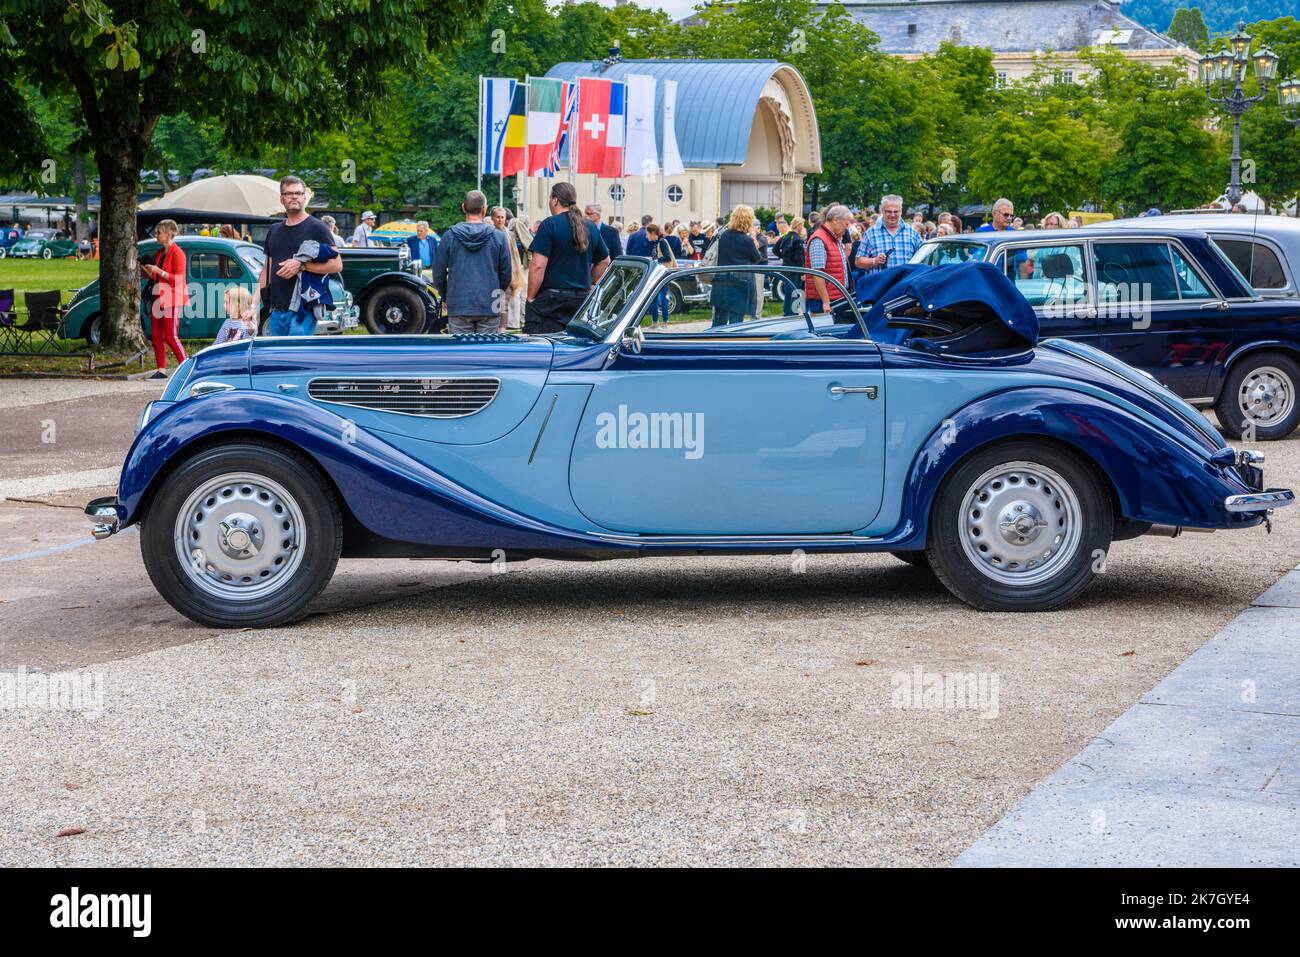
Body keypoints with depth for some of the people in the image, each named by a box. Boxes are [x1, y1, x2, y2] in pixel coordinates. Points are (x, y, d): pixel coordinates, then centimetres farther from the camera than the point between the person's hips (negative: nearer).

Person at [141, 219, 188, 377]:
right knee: (156, 336, 5)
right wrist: (147, 272, 6)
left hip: (172, 300, -9)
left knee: (171, 337, -10)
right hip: (158, 299, 9)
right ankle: (161, 370, 10)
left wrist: (158, 271, -19)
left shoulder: (177, 253, -11)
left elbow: (178, 280, -17)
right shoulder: (159, 253, 15)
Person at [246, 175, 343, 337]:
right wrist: (253, 305, 13)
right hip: (277, 310, 6)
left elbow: (337, 265, -9)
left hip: (303, 311, -6)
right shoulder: (274, 230, 17)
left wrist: (301, 265, -18)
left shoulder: (316, 228, -2)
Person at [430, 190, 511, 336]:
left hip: (458, 308, 0)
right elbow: (506, 274, 5)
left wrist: (446, 297, 20)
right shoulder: (498, 236, -1)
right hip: (489, 307, 0)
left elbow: (438, 273, 4)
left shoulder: (450, 236, -1)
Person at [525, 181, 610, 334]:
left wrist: (531, 298, -8)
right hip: (582, 299, 6)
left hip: (551, 299, -6)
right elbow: (604, 261, 21)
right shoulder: (590, 227, 10)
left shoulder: (550, 224, -9)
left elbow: (538, 266, -14)